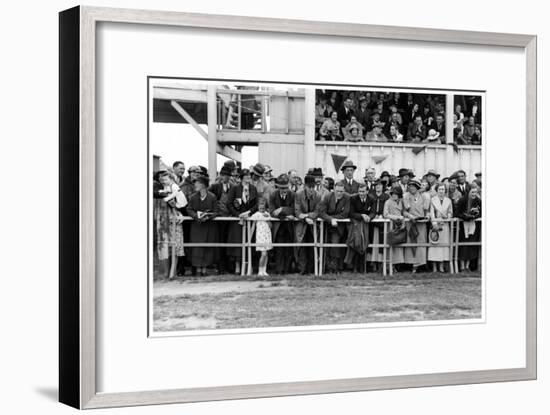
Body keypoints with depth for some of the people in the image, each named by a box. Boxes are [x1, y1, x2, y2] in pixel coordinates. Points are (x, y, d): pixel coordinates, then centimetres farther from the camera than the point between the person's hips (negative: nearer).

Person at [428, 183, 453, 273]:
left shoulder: (448, 200, 11)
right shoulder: (433, 200, 4)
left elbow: (450, 213, 14)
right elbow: (431, 212, -1)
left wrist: (447, 217, -6)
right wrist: (434, 223, -11)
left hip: (445, 225, 2)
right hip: (435, 224, -2)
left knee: (444, 243, -1)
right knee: (434, 243, -6)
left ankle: (441, 265, 2)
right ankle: (434, 266, -4)